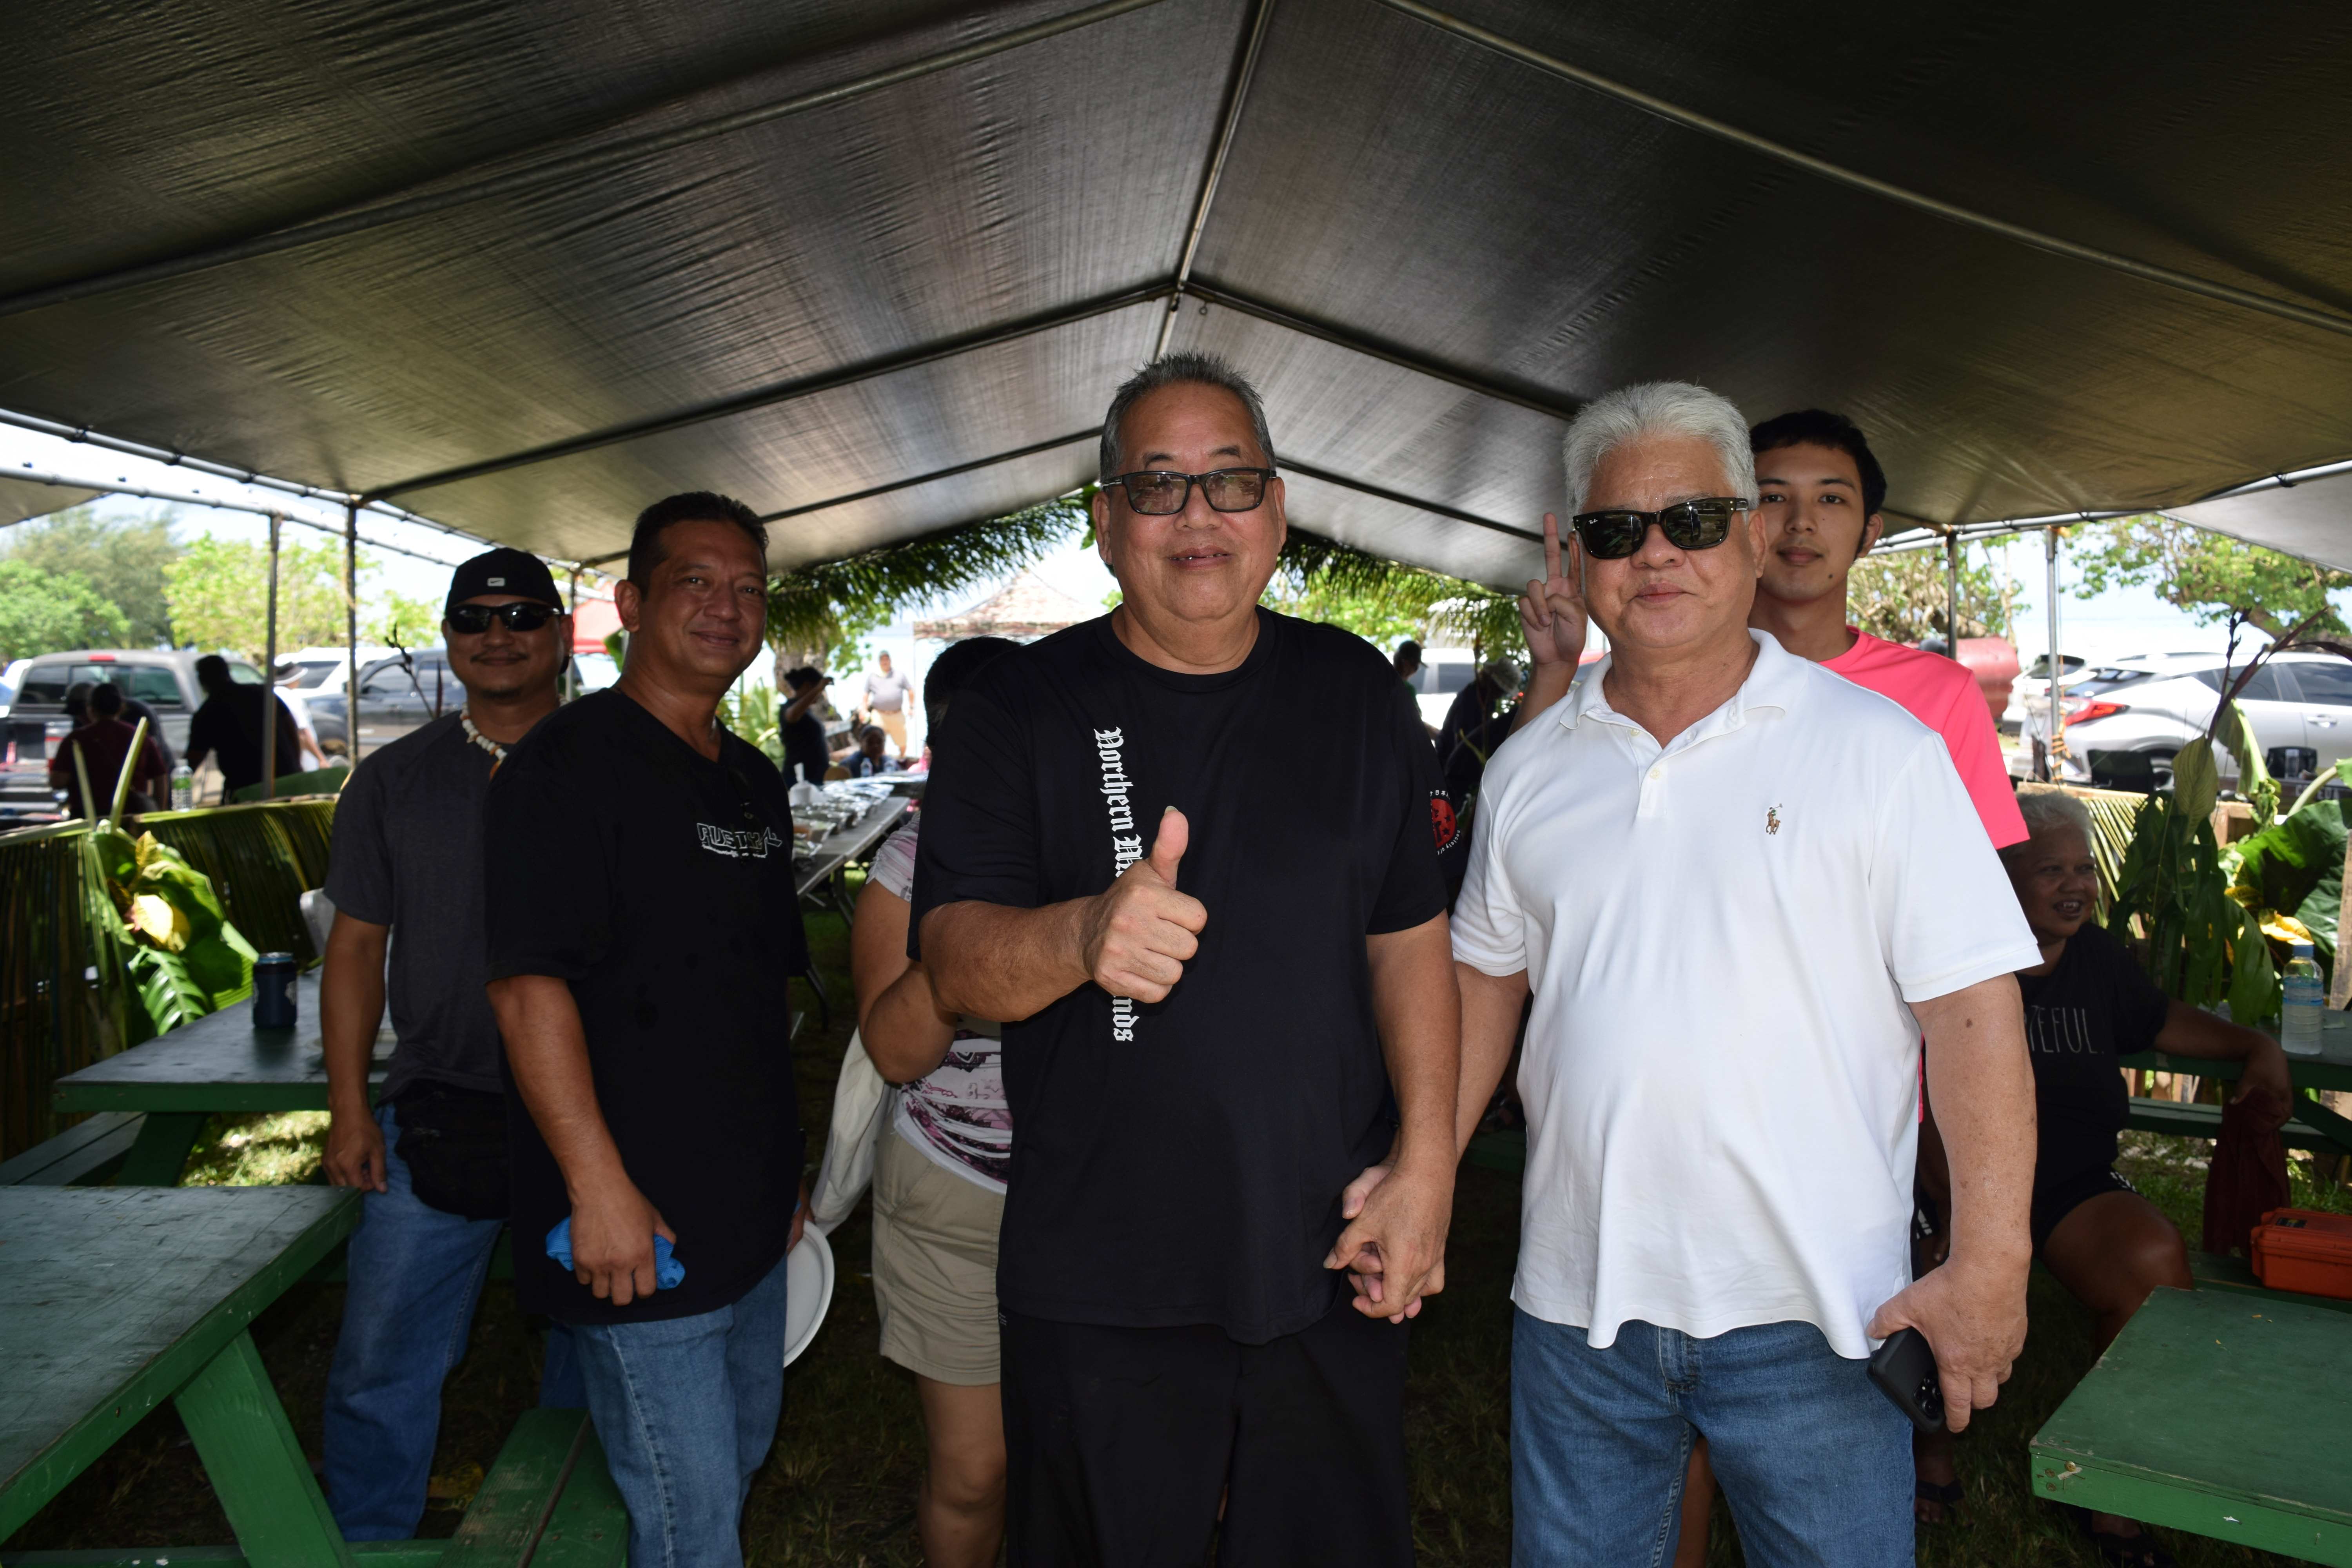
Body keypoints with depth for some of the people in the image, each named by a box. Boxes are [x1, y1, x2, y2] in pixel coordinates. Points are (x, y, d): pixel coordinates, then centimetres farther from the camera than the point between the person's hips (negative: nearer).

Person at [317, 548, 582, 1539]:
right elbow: (358, 947, 7)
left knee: (591, 1358, 15)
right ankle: (368, 1541, 30)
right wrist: (349, 1108, 2)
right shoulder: (395, 781, 4)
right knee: (381, 1368, 7)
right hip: (438, 1116, 1)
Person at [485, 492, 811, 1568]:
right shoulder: (569, 762, -13)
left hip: (748, 1219, 9)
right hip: (636, 1229, -8)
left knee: (742, 1457, 23)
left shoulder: (755, 783, 12)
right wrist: (600, 1187, -24)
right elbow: (530, 986, -21)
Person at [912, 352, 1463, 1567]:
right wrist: (1082, 934, -34)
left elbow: (1408, 935, 7)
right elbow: (956, 963, -12)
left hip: (1327, 1269, 3)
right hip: (1098, 1292, -2)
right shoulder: (1019, 711, -4)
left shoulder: (1354, 692, 4)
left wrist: (1427, 1159, -1)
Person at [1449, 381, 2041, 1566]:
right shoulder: (1529, 770, 6)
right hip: (1576, 1295, 4)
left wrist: (1991, 1263, -13)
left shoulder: (1879, 748, -6)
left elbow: (1972, 1005, -8)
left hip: (1811, 1312, -3)